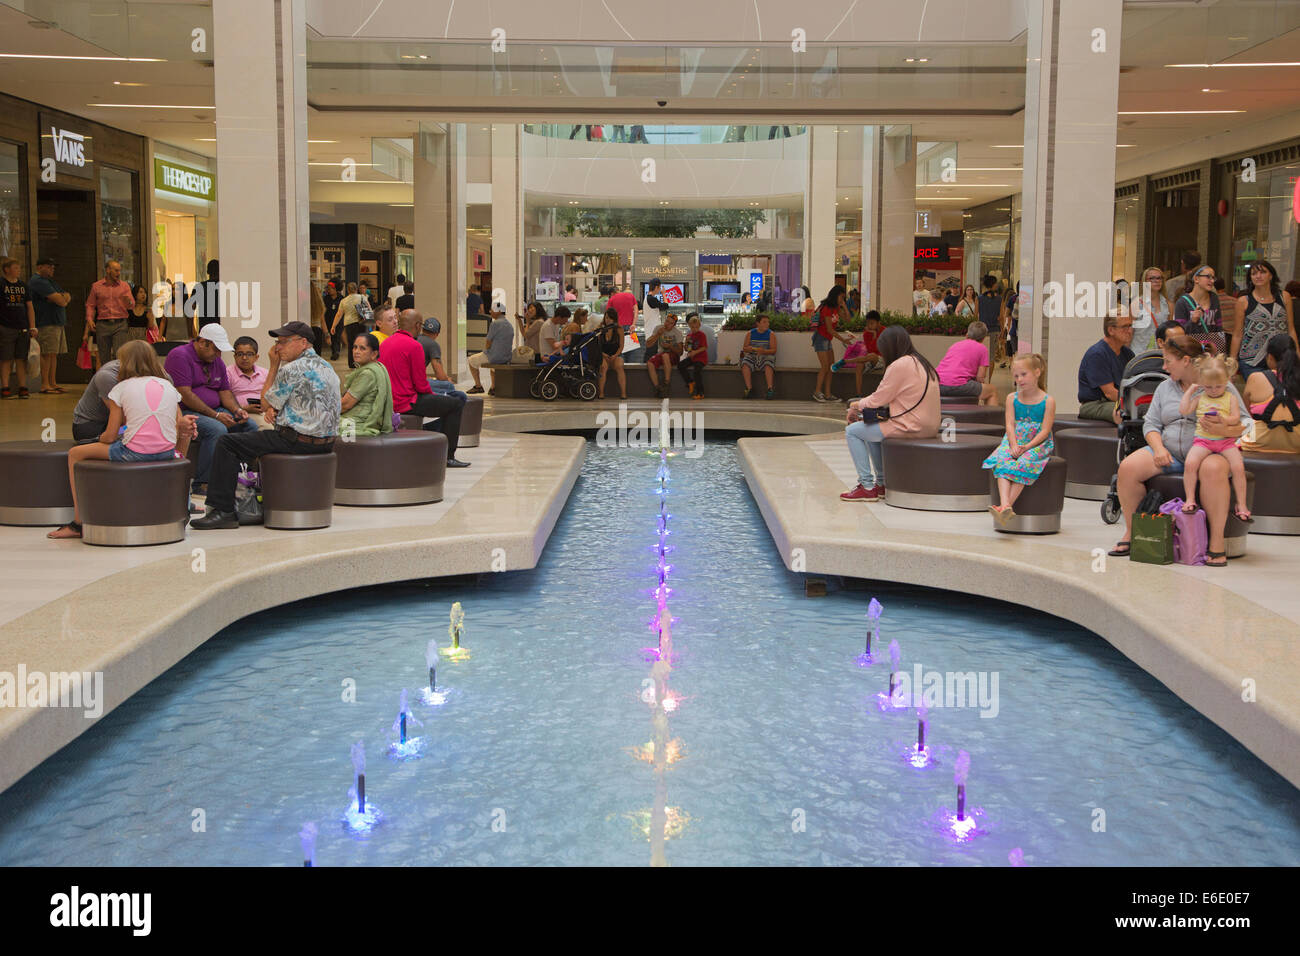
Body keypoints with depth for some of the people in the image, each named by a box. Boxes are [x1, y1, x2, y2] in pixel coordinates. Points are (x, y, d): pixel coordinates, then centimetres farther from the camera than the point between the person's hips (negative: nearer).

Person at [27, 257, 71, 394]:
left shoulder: (49, 281, 24)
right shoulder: (38, 281, -10)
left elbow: (68, 297, 15)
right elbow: (60, 301, -17)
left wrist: (62, 298, -6)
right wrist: (64, 299, 5)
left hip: (58, 322, 10)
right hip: (46, 323, -10)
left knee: (54, 354, 9)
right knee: (47, 354, -11)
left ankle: (53, 383, 12)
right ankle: (44, 385, -10)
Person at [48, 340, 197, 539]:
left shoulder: (123, 388, 2)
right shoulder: (168, 386, 12)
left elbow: (110, 436, 1)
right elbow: (182, 426, 9)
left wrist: (101, 438, 23)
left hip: (134, 452, -4)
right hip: (167, 453, 4)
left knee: (75, 454, 16)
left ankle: (78, 523, 15)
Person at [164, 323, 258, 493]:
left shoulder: (216, 361, 16)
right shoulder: (180, 356, -12)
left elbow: (225, 391, 17)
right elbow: (185, 395, -19)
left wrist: (237, 410, -5)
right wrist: (215, 415, -21)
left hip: (214, 411, 9)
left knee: (250, 426, -7)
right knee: (217, 429, -34)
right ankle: (201, 484, -29)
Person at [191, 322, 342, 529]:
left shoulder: (292, 370, -15)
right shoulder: (326, 368, 13)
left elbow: (265, 404, -3)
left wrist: (274, 365, 3)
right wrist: (275, 409, 4)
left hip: (298, 441, -9)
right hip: (326, 442, 9)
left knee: (226, 444, -4)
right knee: (267, 437, 37)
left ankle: (223, 510, -7)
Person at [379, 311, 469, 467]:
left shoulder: (385, 343, 11)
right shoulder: (413, 346, -16)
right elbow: (421, 384, -15)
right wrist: (432, 394, 7)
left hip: (389, 401, 10)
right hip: (406, 403, -10)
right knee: (456, 404, 0)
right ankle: (448, 456, 1)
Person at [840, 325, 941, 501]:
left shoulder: (899, 366, -15)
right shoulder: (920, 362, 15)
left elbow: (878, 399, -10)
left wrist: (856, 405, 10)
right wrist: (862, 406, 13)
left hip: (911, 427, -10)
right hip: (928, 426, 10)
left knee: (852, 431, 2)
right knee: (872, 427, 29)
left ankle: (867, 487, 1)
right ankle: (882, 484, 28)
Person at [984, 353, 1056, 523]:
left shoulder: (1048, 401, 0)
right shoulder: (1012, 398, 11)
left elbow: (1045, 431, -7)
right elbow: (1010, 425, 2)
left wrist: (1027, 446, -20)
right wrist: (1014, 445, -16)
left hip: (1038, 444, -3)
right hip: (1014, 441, 3)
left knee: (1024, 463, -34)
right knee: (1001, 461, -28)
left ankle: (1007, 506, -40)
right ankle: (1004, 505, -45)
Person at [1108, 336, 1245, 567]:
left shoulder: (1221, 387, 1)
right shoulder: (1165, 387, 16)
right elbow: (1151, 422, 12)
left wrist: (1225, 431, -27)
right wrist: (1159, 448, -9)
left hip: (1210, 451, -4)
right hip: (1169, 452, 4)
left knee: (1212, 469, -41)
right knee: (1128, 468, -21)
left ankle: (1217, 544, -34)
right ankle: (1130, 533, -8)